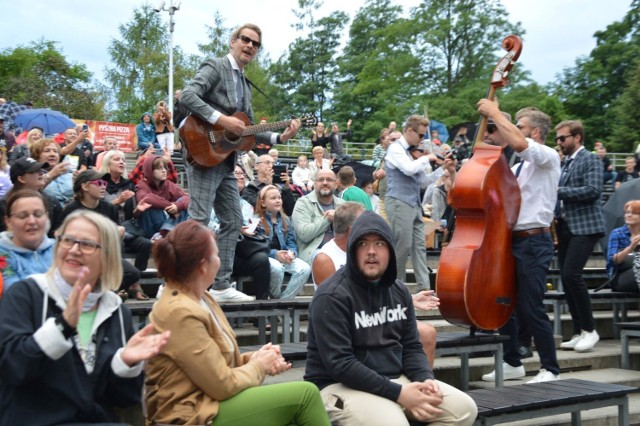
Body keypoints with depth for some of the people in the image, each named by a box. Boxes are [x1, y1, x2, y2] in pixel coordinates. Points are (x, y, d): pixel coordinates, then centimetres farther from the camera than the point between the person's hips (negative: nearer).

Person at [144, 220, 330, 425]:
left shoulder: (197, 298, 8)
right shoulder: (181, 313, -22)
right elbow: (223, 385, -20)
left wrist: (252, 358, -2)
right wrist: (259, 366, -4)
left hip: (207, 400, 9)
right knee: (304, 394, -12)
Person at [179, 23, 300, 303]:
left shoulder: (244, 85, 21)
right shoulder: (215, 67, -5)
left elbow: (249, 130, 20)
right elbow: (187, 96, -21)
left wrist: (280, 137, 6)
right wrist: (222, 119, -24)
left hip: (226, 160, 9)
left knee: (233, 222, 9)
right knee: (199, 220, -14)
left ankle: (221, 286, 15)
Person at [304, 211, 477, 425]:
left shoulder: (399, 291, 8)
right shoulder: (332, 296, -15)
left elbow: (411, 346, 12)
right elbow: (339, 364, -21)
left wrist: (425, 379, -10)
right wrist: (397, 393, -24)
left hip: (395, 379, 7)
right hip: (340, 385, -7)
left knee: (464, 408, -4)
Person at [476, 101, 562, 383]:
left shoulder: (548, 157, -7)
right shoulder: (519, 167, 19)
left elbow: (518, 143, -26)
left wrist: (494, 113, -16)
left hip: (534, 243, -9)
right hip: (512, 240, 9)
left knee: (531, 308, -7)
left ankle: (550, 369, 5)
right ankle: (512, 363, 23)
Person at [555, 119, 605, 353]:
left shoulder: (591, 159, -4)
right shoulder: (565, 163, 19)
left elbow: (593, 190, -18)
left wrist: (559, 191, -18)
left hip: (585, 226, -8)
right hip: (565, 226, 8)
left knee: (571, 274, -19)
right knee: (566, 278, 4)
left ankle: (590, 329, -7)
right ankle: (579, 332, 11)